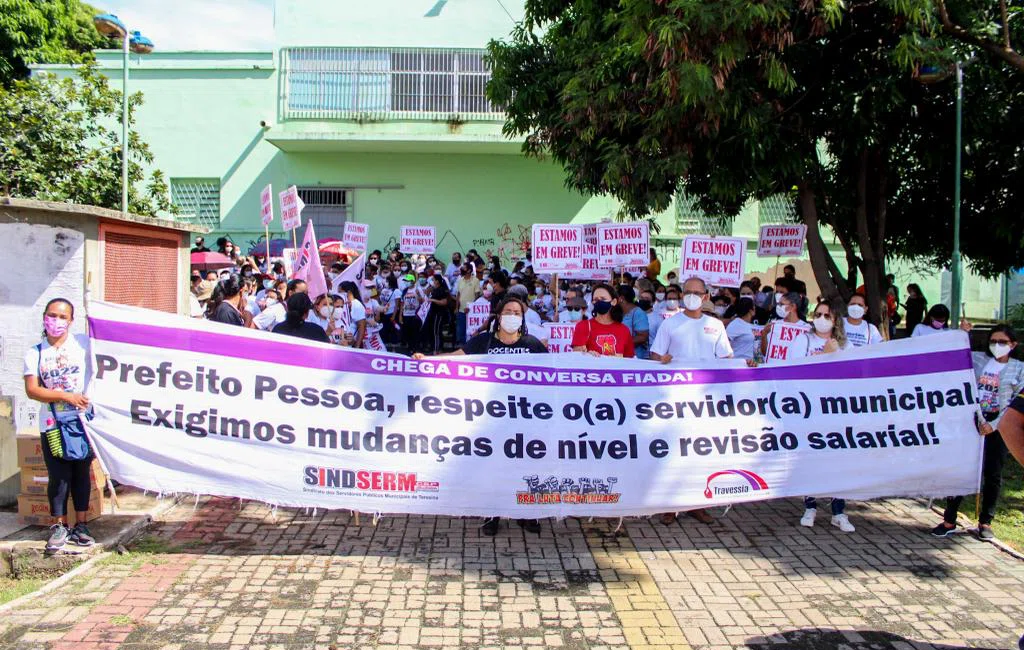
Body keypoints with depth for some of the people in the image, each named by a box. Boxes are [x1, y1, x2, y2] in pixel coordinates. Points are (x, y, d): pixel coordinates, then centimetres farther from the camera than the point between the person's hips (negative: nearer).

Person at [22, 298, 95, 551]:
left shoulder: (83, 343, 3)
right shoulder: (35, 353, 5)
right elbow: (31, 390, -4)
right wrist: (66, 396, -13)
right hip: (52, 424, 0)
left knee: (81, 473, 7)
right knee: (58, 476, -1)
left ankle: (81, 526, 15)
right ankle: (59, 527, 12)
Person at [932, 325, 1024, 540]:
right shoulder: (977, 359, 5)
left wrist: (993, 425, -11)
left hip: (998, 425, -1)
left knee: (992, 474, 6)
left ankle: (985, 522, 19)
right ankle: (949, 520, 5)